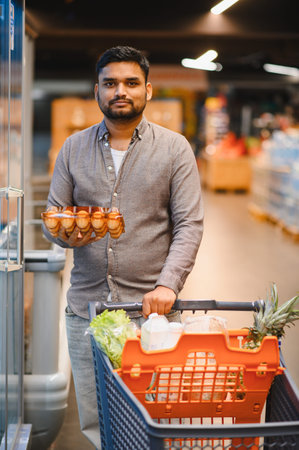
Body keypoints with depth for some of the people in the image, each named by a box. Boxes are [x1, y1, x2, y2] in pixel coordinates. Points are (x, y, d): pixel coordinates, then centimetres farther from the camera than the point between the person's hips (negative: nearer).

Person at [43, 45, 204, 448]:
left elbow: (189, 225, -3)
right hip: (86, 306, 2)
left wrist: (168, 284, -18)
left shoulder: (174, 148, 3)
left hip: (151, 306, -2)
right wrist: (66, 235, -13)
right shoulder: (73, 149, 10)